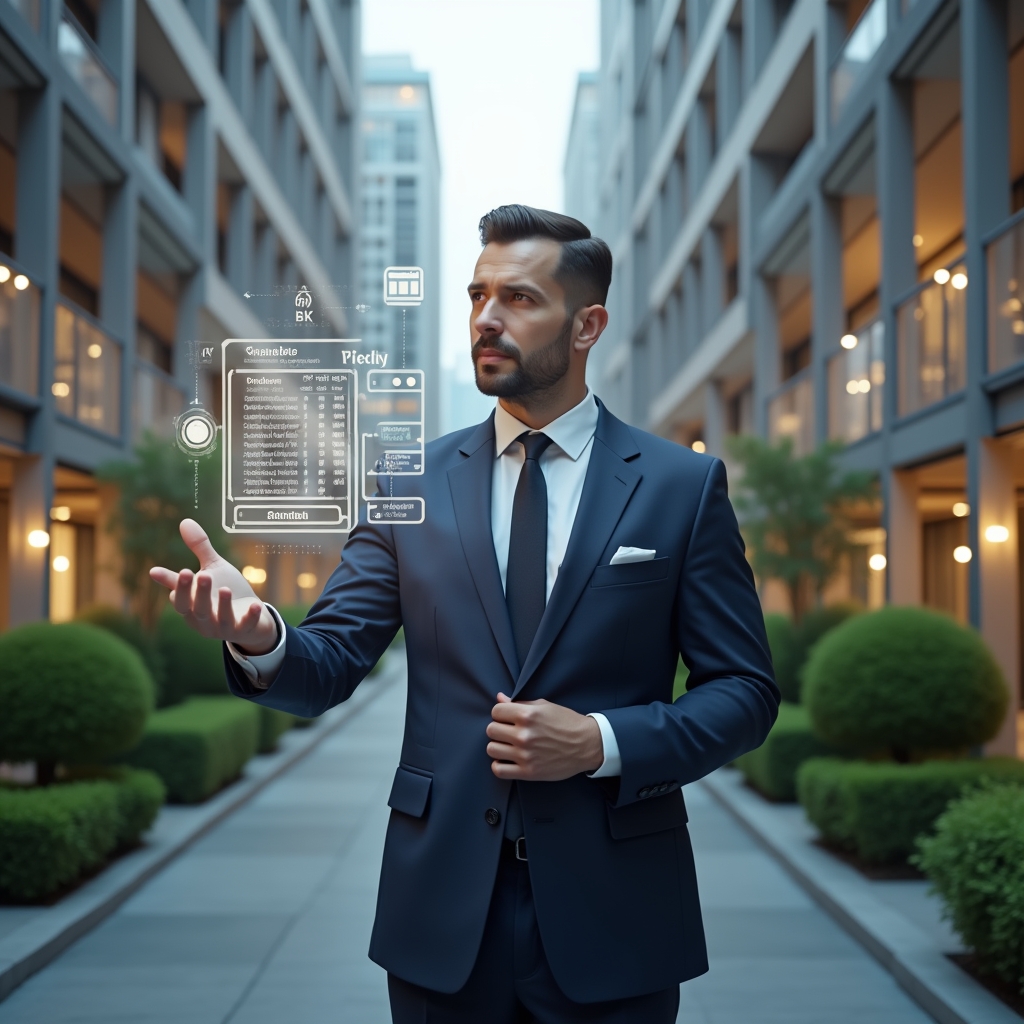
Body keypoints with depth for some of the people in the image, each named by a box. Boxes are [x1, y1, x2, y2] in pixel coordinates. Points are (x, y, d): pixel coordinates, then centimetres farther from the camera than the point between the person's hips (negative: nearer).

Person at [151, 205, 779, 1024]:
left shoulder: (684, 486, -2)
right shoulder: (411, 486, 3)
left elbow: (745, 692, -2)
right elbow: (329, 664, -1)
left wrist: (602, 742, -17)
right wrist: (259, 636, -23)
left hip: (611, 922, -1)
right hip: (443, 914, 2)